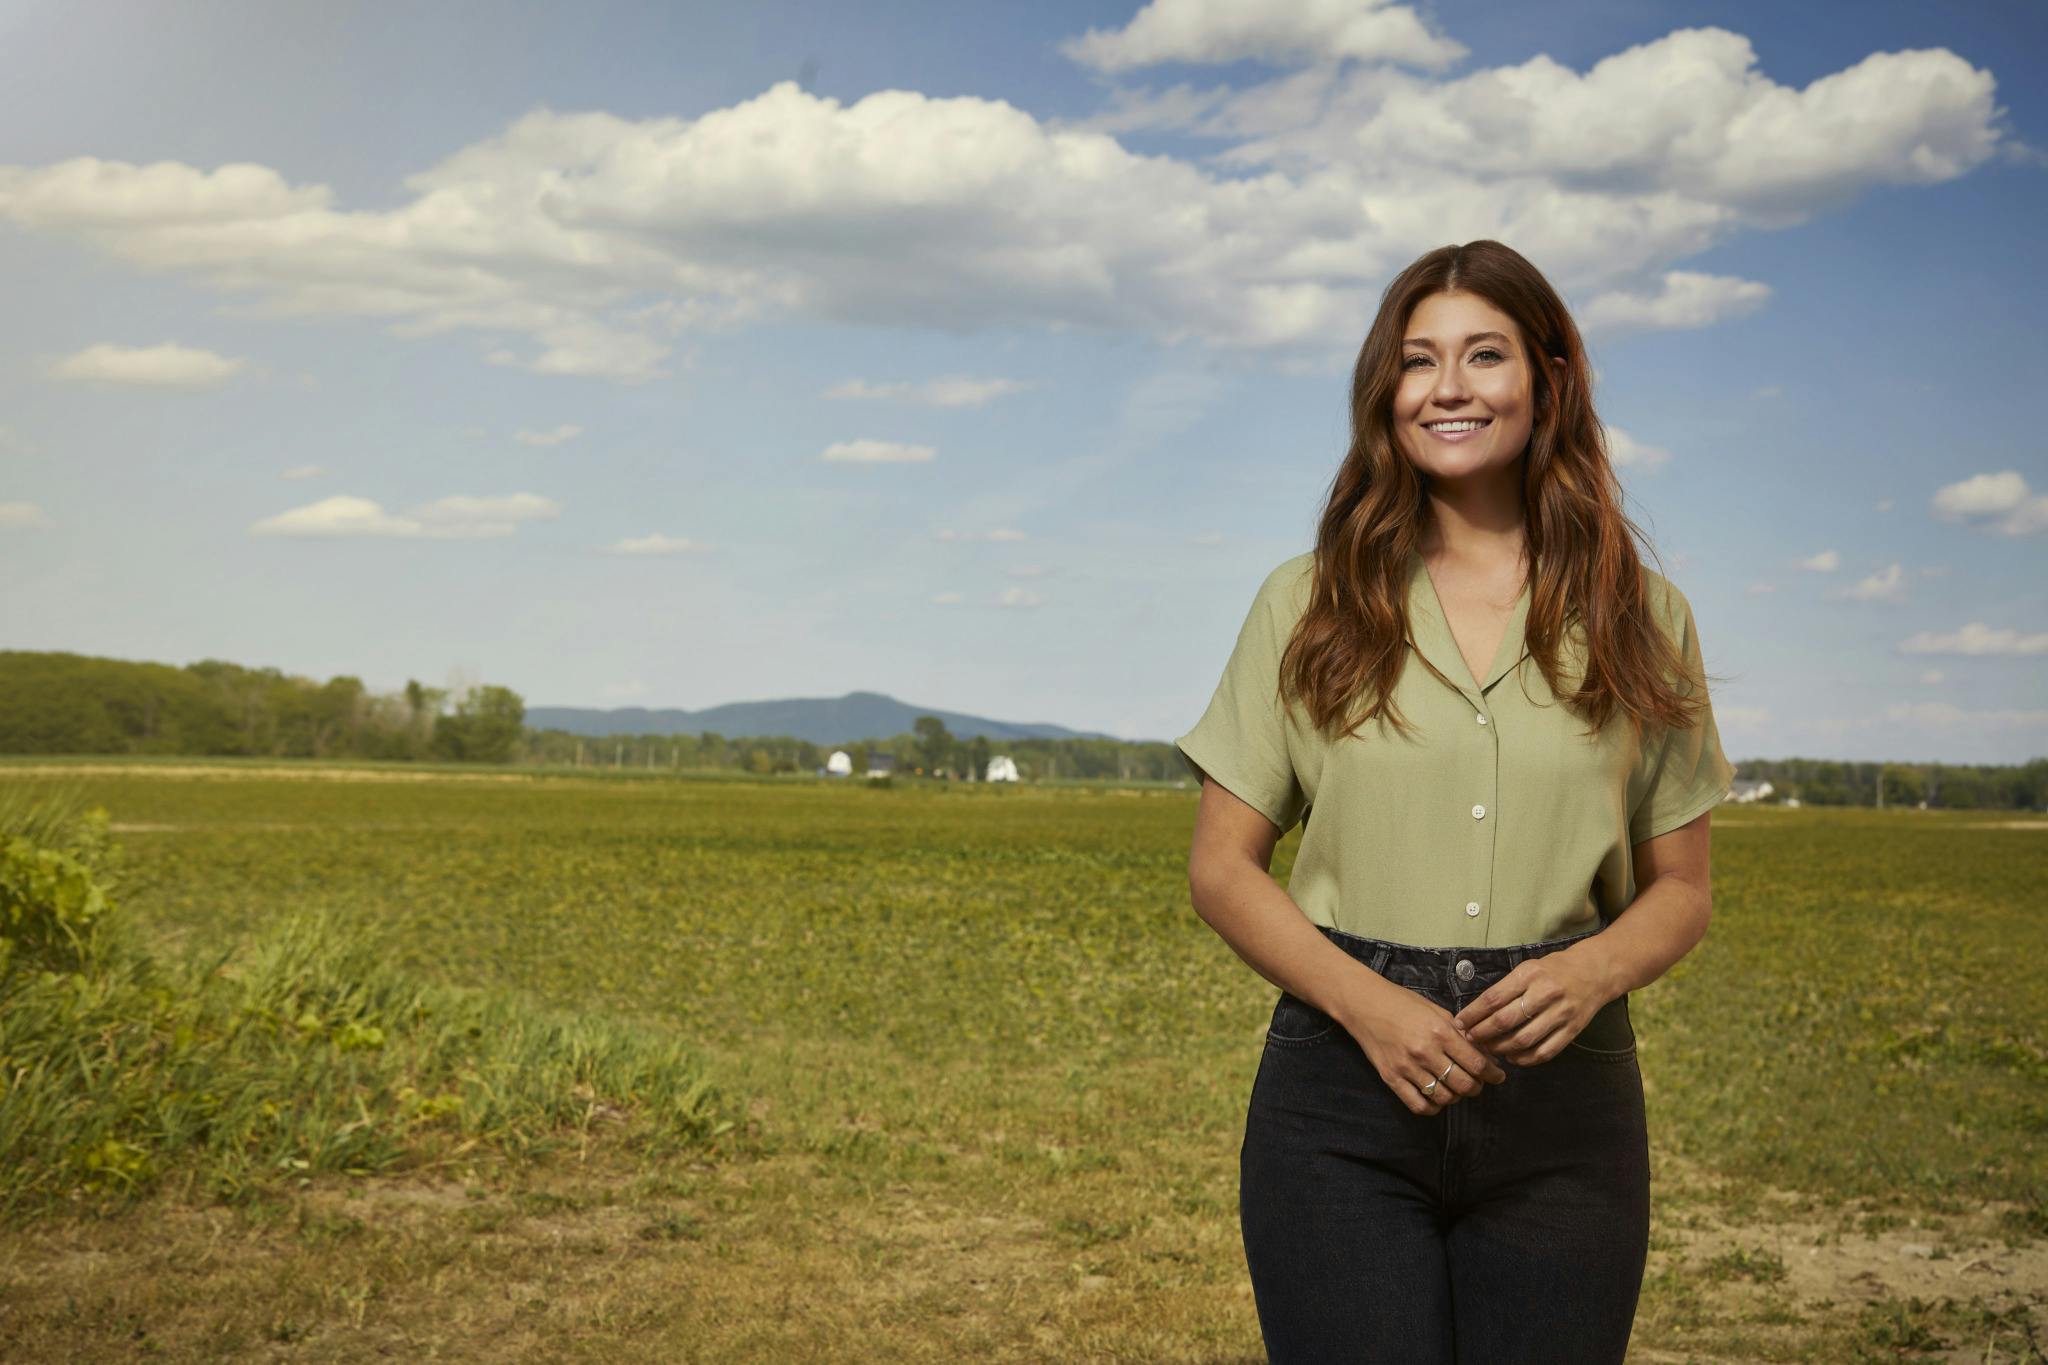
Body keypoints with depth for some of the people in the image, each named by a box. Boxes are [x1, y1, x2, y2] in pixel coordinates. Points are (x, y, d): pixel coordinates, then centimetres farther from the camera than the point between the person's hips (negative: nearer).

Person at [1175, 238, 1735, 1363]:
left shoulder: (1639, 618, 7)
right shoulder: (1307, 604, 5)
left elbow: (1681, 885, 12)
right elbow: (1221, 870, 4)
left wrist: (1594, 970, -11)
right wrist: (1366, 1001, -12)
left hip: (1563, 1099, 1)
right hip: (1344, 1094, -1)